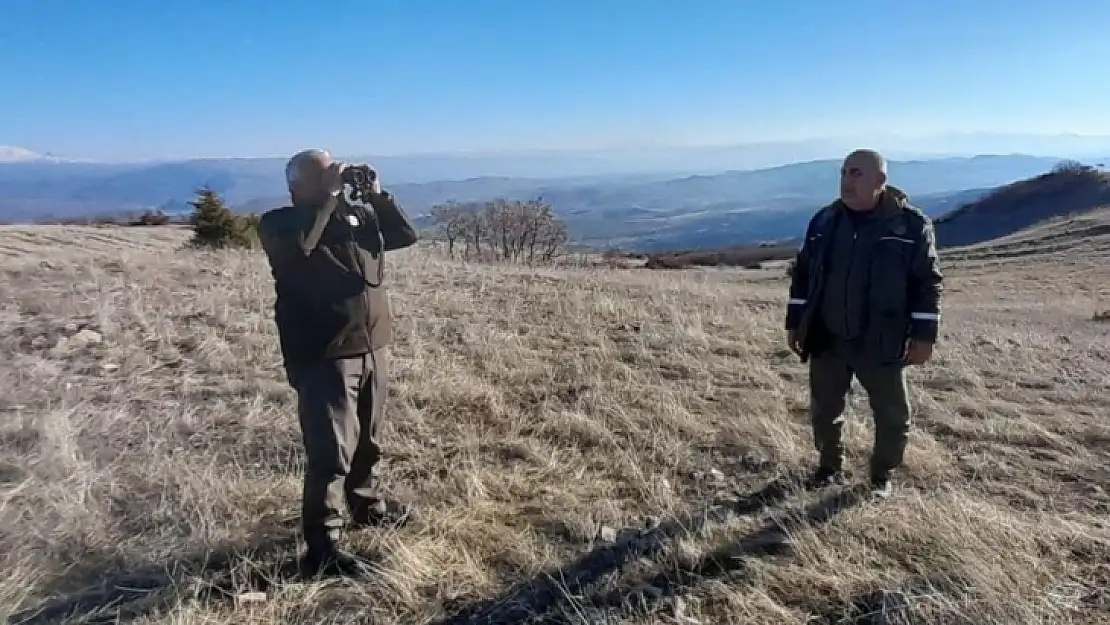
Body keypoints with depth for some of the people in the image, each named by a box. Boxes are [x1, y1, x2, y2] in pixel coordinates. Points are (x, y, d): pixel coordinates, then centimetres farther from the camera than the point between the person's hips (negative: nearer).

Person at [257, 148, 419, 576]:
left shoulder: (358, 215, 13)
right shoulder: (279, 223, -4)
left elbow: (406, 235, 10)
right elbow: (298, 246, -26)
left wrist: (378, 194, 0)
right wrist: (327, 198, -19)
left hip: (373, 347, 6)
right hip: (324, 356, -6)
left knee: (368, 441, 20)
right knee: (331, 452, -6)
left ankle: (367, 506, 40)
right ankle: (321, 545, 4)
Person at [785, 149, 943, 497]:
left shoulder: (911, 224, -8)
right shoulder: (824, 221, 3)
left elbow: (928, 282, -5)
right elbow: (802, 274, 10)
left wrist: (924, 336, -9)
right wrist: (794, 323, 9)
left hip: (880, 344, -3)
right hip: (826, 340, 3)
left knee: (892, 414, 9)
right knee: (824, 409, 14)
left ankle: (882, 475, 31)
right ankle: (830, 467, 35)